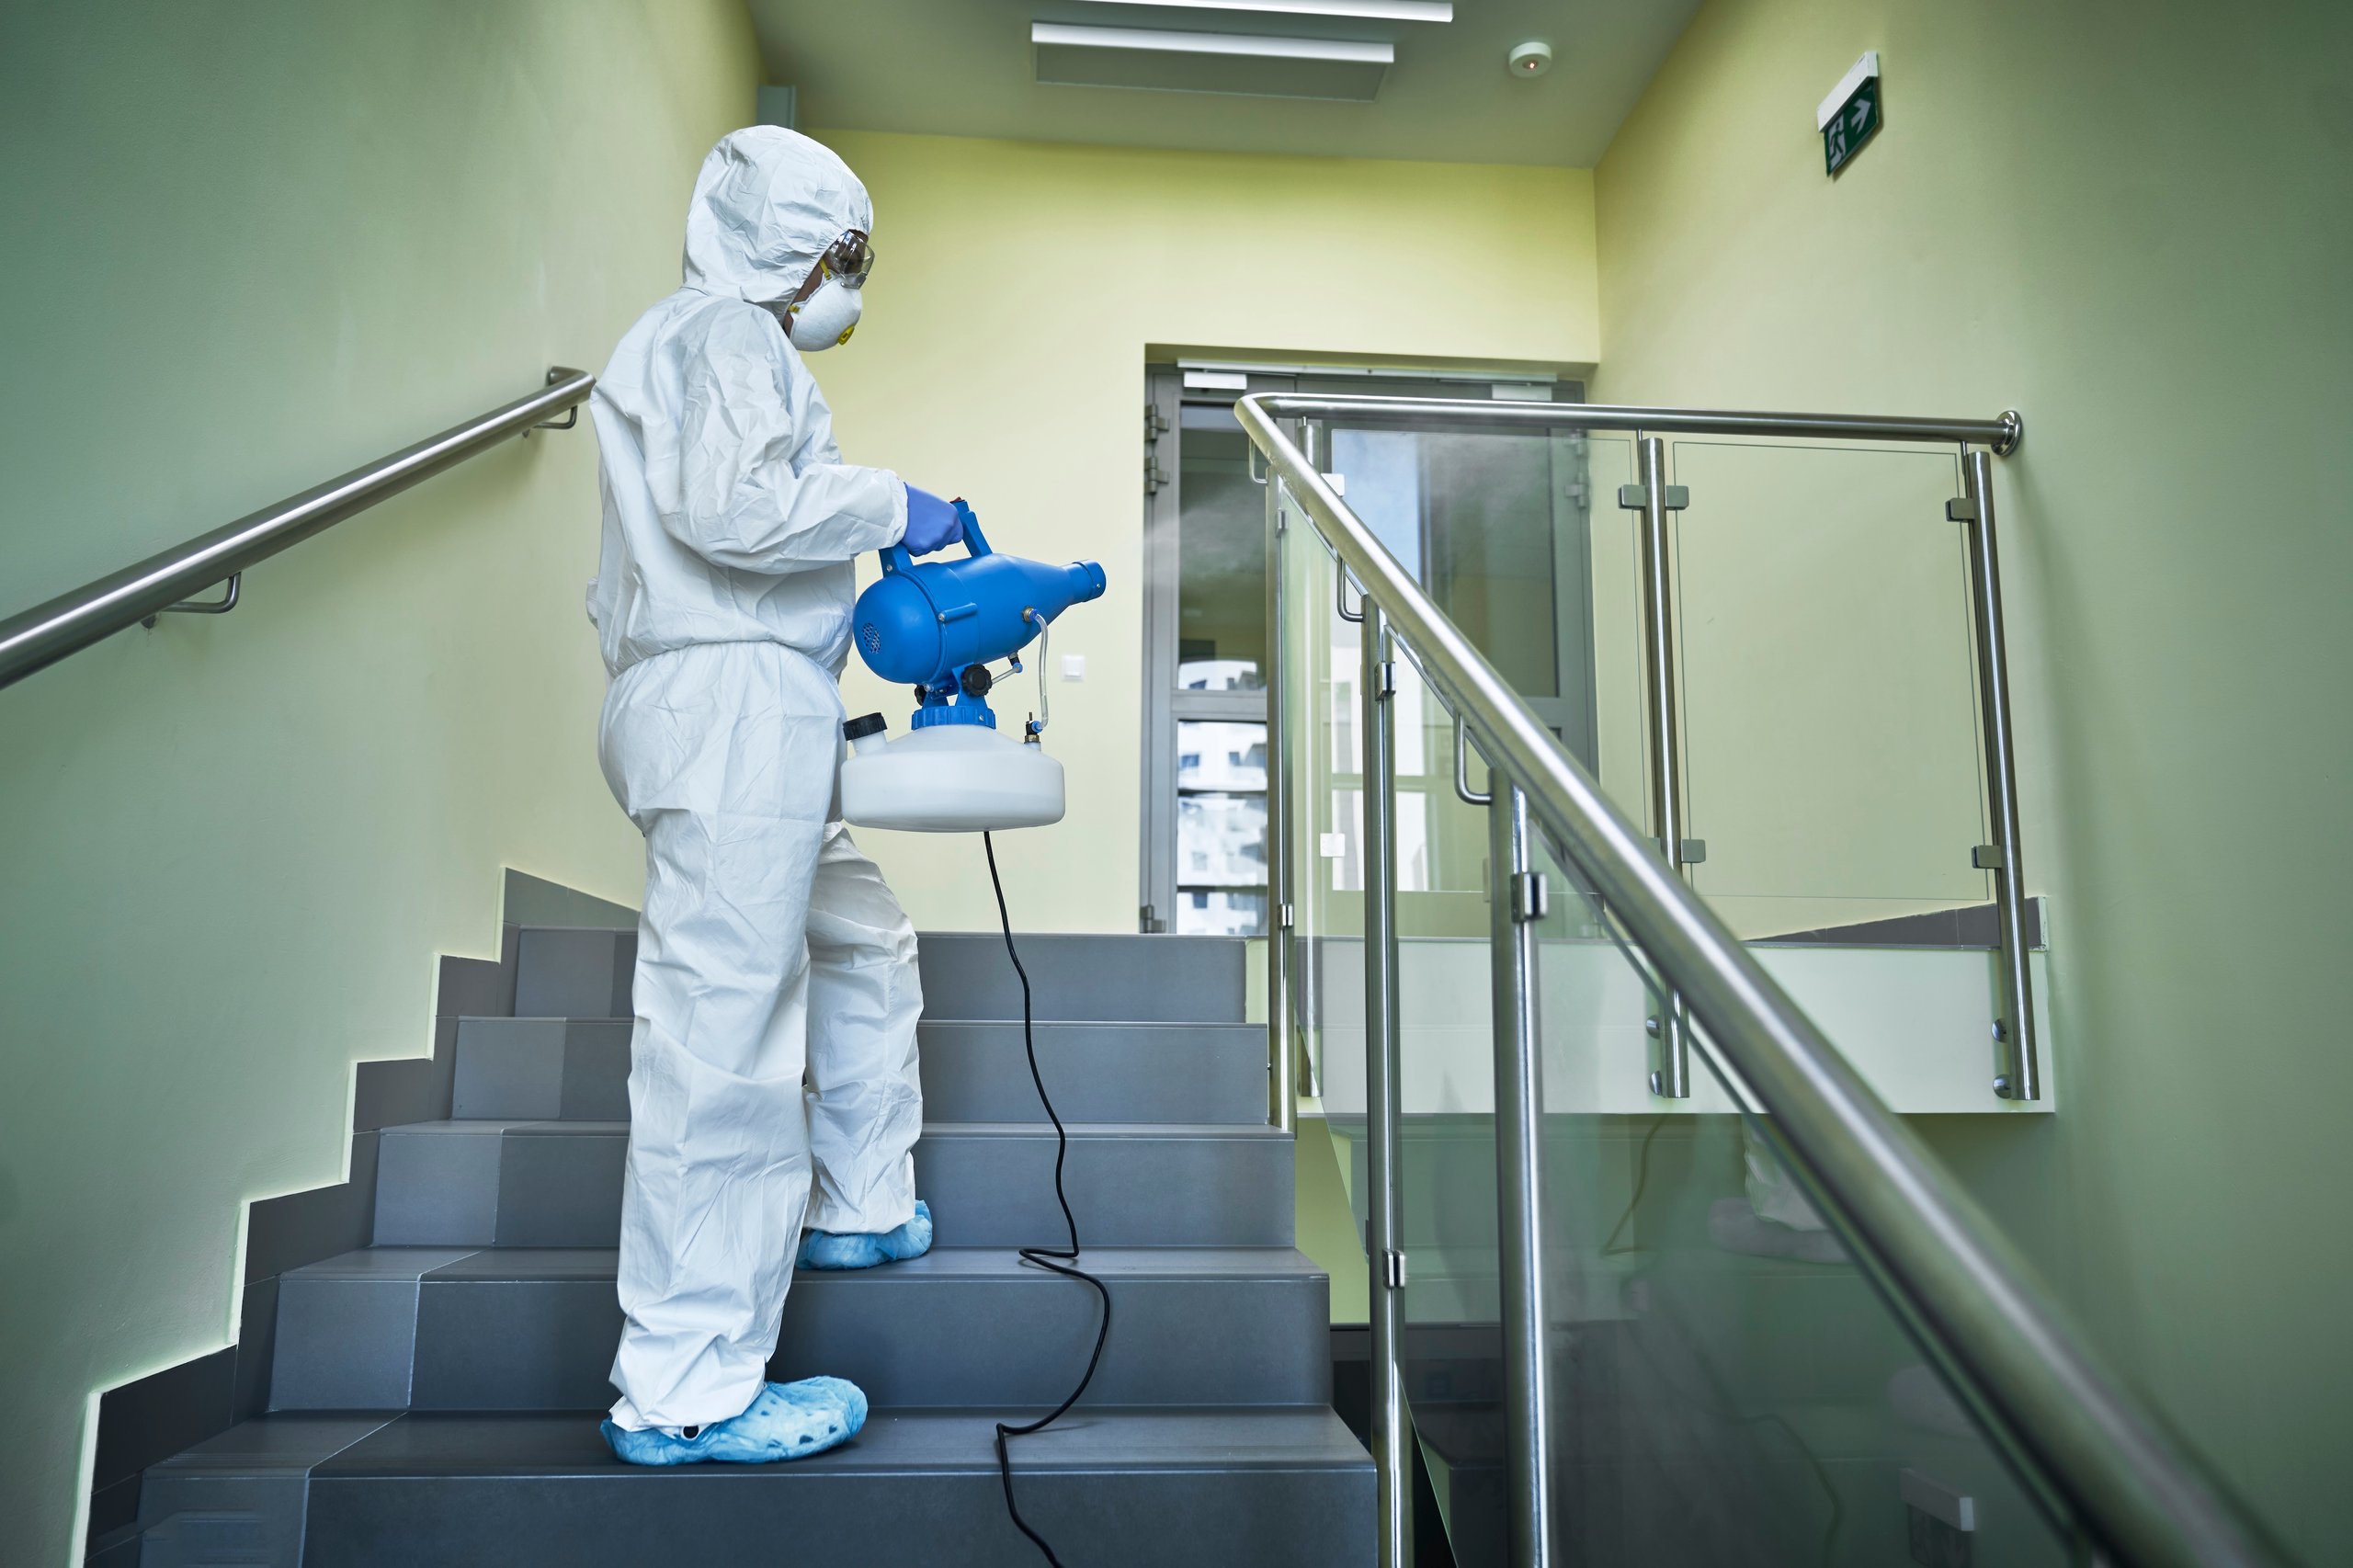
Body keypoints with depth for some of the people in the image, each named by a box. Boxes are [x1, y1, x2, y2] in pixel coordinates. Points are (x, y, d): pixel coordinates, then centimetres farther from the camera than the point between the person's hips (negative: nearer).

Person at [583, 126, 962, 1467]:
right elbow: (731, 509, -20)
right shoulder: (726, 331, -2)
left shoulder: (689, 349, 29)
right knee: (725, 1021, -12)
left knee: (864, 949, 21)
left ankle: (864, 1209, 32)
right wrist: (890, 505, -7)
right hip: (734, 701, -11)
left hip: (750, 717, 11)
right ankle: (686, 1392, -6)